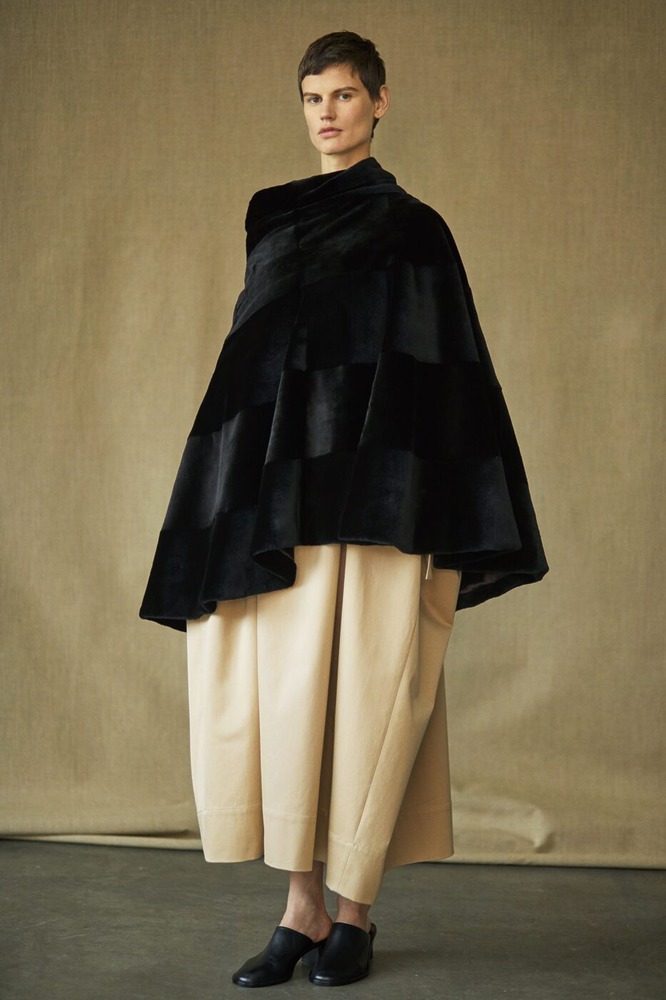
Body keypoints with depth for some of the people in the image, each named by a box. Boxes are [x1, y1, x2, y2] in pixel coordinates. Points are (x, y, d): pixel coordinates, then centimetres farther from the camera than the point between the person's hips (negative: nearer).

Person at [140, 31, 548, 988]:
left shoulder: (411, 227, 1)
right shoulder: (276, 223, 17)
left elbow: (450, 372, -3)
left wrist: (447, 526, -10)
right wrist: (246, 503, 11)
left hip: (372, 491, -5)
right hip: (282, 486, 5)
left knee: (360, 686, -5)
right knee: (288, 686, 0)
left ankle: (356, 912, 7)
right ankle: (302, 910, 8)